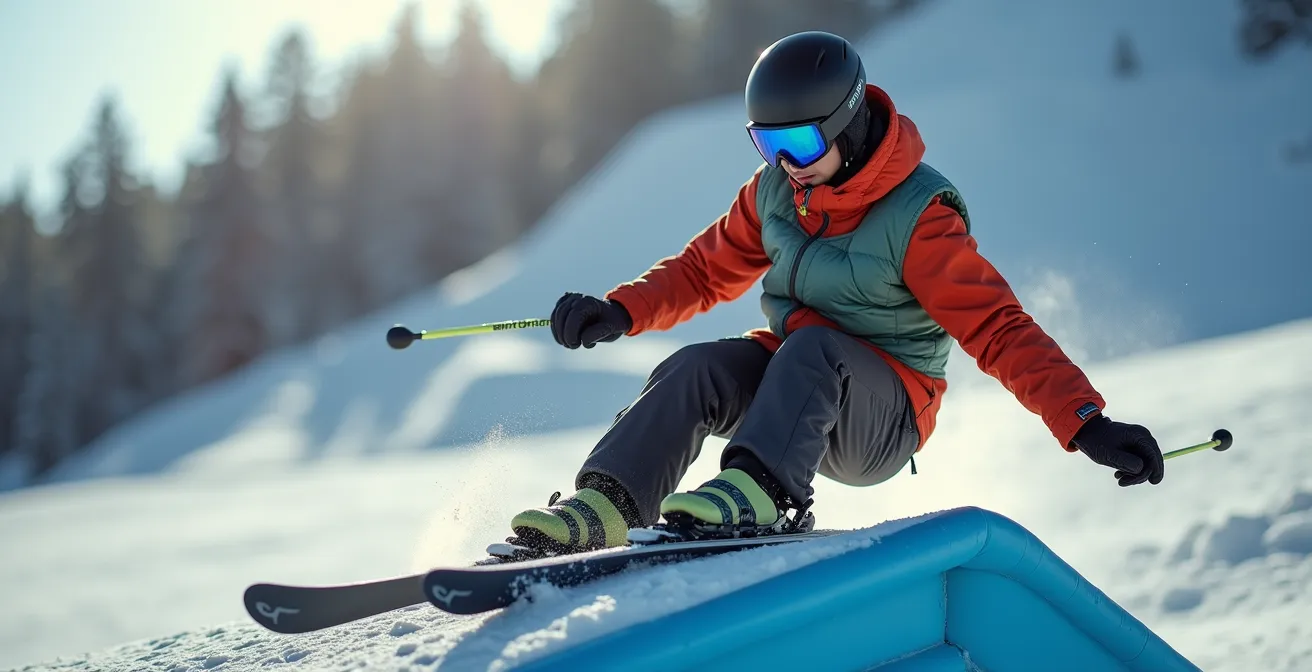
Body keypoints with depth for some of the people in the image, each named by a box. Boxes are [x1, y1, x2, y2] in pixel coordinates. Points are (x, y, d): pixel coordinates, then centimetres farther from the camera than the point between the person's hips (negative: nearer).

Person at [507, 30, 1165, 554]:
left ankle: (754, 492, -50)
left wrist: (1086, 424, -34)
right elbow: (707, 268, 13)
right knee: (695, 369, -22)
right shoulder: (775, 191, 0)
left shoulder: (918, 217, -18)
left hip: (884, 421, -5)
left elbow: (999, 329, -23)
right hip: (792, 382, 6)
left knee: (810, 345, -34)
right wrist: (620, 311, -4)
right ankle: (604, 506, -32)